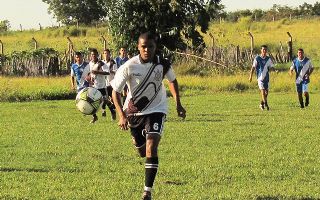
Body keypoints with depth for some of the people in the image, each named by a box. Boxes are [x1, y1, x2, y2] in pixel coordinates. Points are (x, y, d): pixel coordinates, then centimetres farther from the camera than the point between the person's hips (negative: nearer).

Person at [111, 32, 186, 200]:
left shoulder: (163, 65, -15)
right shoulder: (129, 67, -20)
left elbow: (172, 80, 8)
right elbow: (115, 91, -14)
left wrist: (178, 104, 3)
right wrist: (122, 115, -24)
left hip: (156, 110, -1)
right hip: (134, 112, 1)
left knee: (151, 149, -20)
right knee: (142, 151, 17)